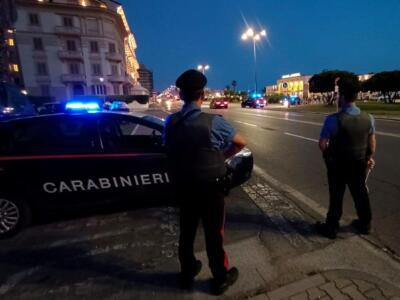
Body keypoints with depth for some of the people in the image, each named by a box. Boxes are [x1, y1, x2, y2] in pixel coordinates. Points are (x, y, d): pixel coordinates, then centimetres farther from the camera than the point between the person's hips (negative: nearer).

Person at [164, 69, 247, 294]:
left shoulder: (171, 122, -7)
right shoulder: (213, 122, -19)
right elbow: (241, 143, -6)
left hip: (184, 187, 4)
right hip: (210, 188, -4)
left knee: (187, 231, 20)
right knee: (214, 234, 13)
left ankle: (187, 274, 42)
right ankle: (221, 279, 34)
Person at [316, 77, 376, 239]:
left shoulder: (333, 119, -23)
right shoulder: (368, 118, -5)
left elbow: (322, 144, -19)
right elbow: (372, 142, 6)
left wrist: (328, 155, 2)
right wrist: (369, 157, 22)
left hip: (338, 165, -4)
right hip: (360, 164, 5)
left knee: (336, 196, 9)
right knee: (360, 194, 21)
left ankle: (331, 228, 24)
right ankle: (365, 224, 41)